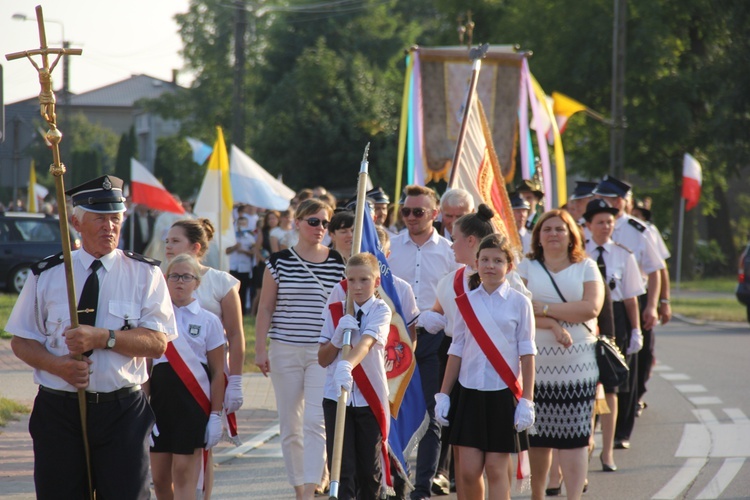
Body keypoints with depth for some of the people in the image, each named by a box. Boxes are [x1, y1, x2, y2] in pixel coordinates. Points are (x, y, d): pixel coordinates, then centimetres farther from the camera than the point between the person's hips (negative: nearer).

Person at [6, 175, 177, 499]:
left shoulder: (145, 274, 4)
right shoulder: (47, 275, 7)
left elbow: (158, 343, -5)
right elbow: (21, 341, 9)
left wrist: (103, 338, -19)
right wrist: (57, 365, -12)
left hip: (122, 412, -1)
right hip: (58, 410, 1)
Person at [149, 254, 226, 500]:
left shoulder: (208, 321, 2)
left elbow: (217, 373, 2)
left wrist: (215, 415, -3)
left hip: (193, 400, -3)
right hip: (161, 398, 3)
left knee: (184, 472, -8)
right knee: (160, 477, 5)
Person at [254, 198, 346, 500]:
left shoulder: (339, 263, 3)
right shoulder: (279, 262, 3)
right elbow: (266, 308, 6)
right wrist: (260, 348, 0)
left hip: (324, 353, -1)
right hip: (285, 351, 1)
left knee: (316, 421, -14)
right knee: (290, 425, 5)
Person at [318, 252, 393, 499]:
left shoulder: (381, 311, -6)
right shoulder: (335, 311, 4)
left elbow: (366, 342, -26)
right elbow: (323, 359, 4)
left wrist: (347, 365, -44)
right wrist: (338, 336, -14)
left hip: (370, 398, -2)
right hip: (337, 398, 2)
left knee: (370, 469, 8)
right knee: (342, 468, -5)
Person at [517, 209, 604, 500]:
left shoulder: (586, 268, 10)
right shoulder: (526, 268, 10)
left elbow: (591, 308, -6)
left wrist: (545, 308, -8)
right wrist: (554, 326, -16)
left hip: (577, 364, 0)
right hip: (536, 363, 0)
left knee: (574, 436, -7)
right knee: (538, 435, 2)